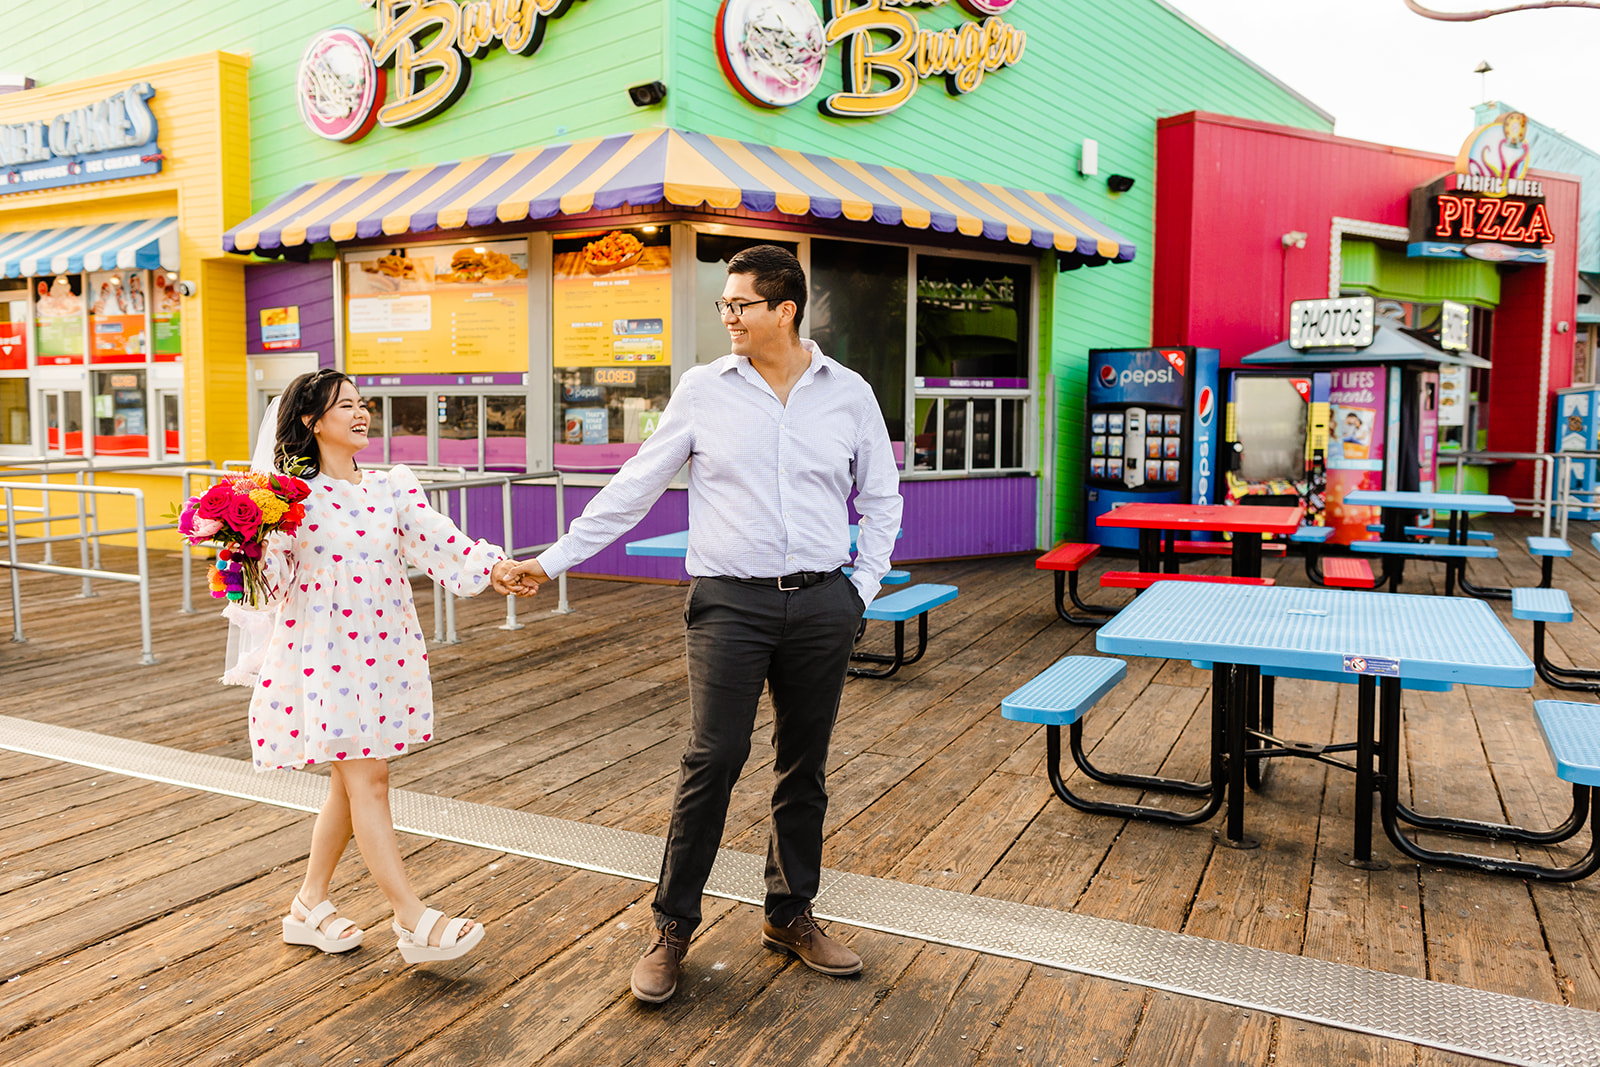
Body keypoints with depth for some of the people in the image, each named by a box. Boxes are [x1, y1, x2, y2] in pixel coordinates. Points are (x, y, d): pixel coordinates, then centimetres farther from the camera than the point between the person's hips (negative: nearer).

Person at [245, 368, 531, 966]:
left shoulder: (394, 489, 6)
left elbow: (439, 543, -6)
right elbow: (275, 577, -8)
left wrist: (493, 567, -22)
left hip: (383, 647, 5)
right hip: (324, 653, -5)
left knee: (352, 782, 12)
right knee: (367, 779, -6)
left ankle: (309, 906, 30)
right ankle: (413, 922, -3)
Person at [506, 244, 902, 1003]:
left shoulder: (848, 394, 5)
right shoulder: (702, 391, 2)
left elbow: (881, 499, 13)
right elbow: (634, 487, 4)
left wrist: (864, 585, 4)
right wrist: (553, 559, 2)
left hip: (821, 605, 2)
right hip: (731, 601, -2)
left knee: (804, 766, 10)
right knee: (712, 761, -5)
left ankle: (790, 915, 28)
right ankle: (672, 927, 12)